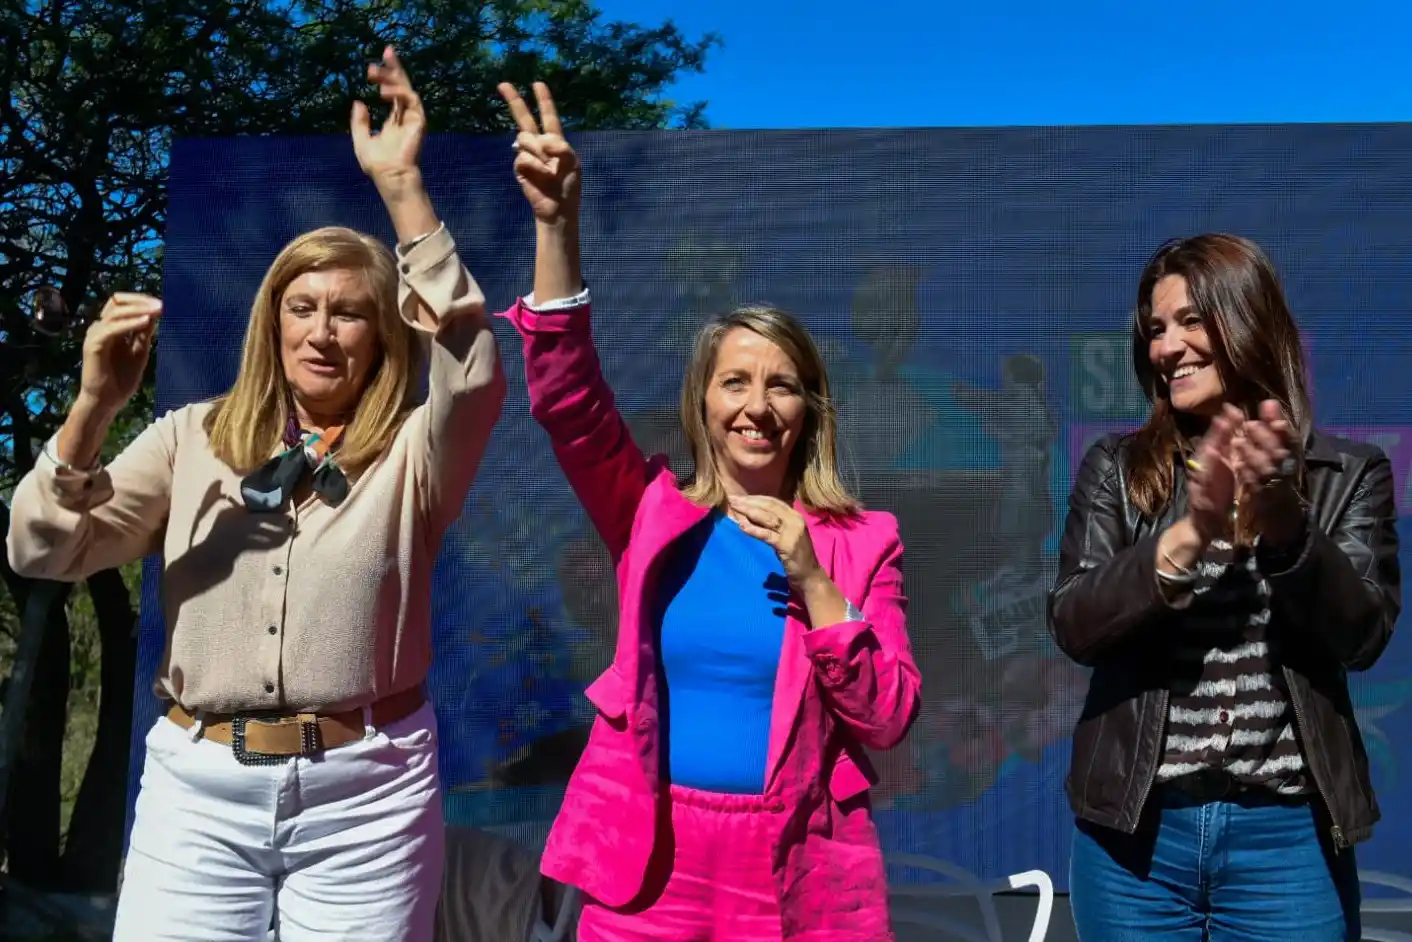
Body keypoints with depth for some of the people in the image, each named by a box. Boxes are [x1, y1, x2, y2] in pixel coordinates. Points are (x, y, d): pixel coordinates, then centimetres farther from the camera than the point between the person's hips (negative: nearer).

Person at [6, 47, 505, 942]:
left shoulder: (413, 453, -1)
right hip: (199, 784, 2)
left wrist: (402, 186, -25)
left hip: (365, 792, -1)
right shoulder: (192, 437, 6)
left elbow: (471, 365, -21)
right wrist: (97, 404, -15)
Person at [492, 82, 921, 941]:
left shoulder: (861, 542, -2)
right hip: (650, 857, 1)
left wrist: (815, 583, -19)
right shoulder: (654, 514, 0)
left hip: (799, 868, 0)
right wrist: (556, 225, -25)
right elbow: (568, 400, -14)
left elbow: (888, 721, -6)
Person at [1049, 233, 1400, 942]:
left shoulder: (1348, 473, 1)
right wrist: (1189, 534, -23)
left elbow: (1361, 637, -9)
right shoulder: (1115, 467, 1)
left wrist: (1282, 518, -24)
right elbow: (1073, 626, -9)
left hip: (1288, 836, 0)